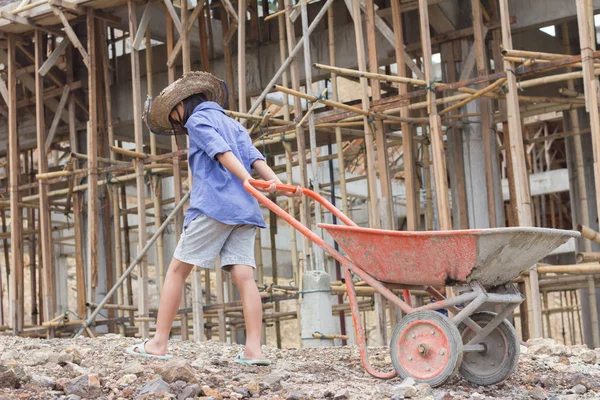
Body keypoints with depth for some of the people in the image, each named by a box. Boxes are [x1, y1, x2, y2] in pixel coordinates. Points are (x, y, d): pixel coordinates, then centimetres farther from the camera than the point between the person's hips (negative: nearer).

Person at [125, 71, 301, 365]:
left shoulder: (198, 119, 7)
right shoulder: (233, 125, 28)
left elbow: (220, 151, -10)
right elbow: (253, 156, 12)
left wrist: (247, 179, -23)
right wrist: (277, 183, -4)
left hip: (213, 206, -7)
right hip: (245, 209, 7)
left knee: (177, 270, 1)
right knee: (244, 276, -4)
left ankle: (159, 343, 0)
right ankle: (253, 349, -16)